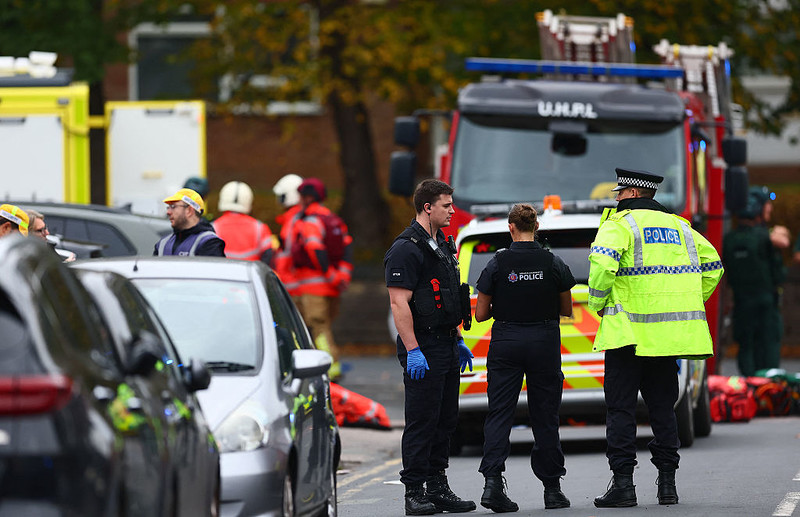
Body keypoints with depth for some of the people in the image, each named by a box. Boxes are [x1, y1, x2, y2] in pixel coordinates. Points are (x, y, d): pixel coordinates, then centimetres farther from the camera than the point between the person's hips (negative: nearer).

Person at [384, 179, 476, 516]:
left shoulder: (441, 246, 17)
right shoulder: (406, 248, -13)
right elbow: (400, 303, -19)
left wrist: (458, 341, 22)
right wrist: (412, 351, -23)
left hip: (446, 347, 9)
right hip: (422, 350, -9)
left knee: (445, 420, 10)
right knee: (422, 421, -7)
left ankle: (438, 488, 16)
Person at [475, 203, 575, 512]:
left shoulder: (497, 264, -6)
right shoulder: (554, 264, -3)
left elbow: (480, 314, -1)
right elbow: (567, 310, 8)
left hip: (506, 343, -1)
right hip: (545, 342, 1)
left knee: (499, 414, 1)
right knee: (545, 416, 9)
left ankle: (492, 481, -16)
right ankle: (552, 489, 13)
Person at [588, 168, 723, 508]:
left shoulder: (619, 224, -4)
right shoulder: (679, 226, 16)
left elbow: (602, 264, -22)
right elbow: (712, 267, 17)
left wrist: (597, 303, -6)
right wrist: (684, 306, 18)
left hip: (628, 332, -5)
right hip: (670, 333, 6)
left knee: (620, 408, -1)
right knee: (662, 407, 12)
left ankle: (623, 482, -7)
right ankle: (667, 482, 9)